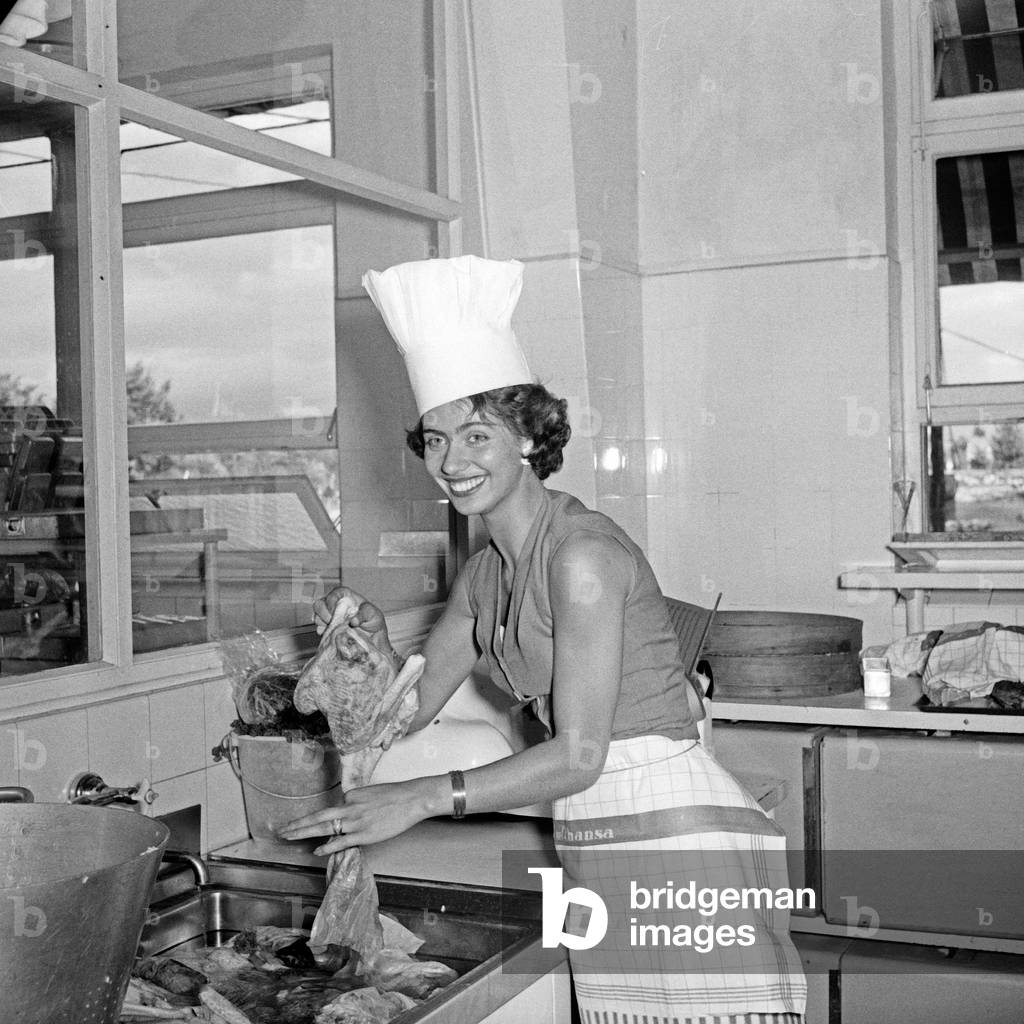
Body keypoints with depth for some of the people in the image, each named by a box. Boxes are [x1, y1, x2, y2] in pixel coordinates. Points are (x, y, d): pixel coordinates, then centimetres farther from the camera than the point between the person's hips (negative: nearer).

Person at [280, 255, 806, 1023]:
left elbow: (578, 755, -19)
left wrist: (424, 798, -17)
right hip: (593, 849, 8)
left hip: (677, 834, -8)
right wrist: (374, 646, -5)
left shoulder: (582, 552, -16)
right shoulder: (484, 573, 10)